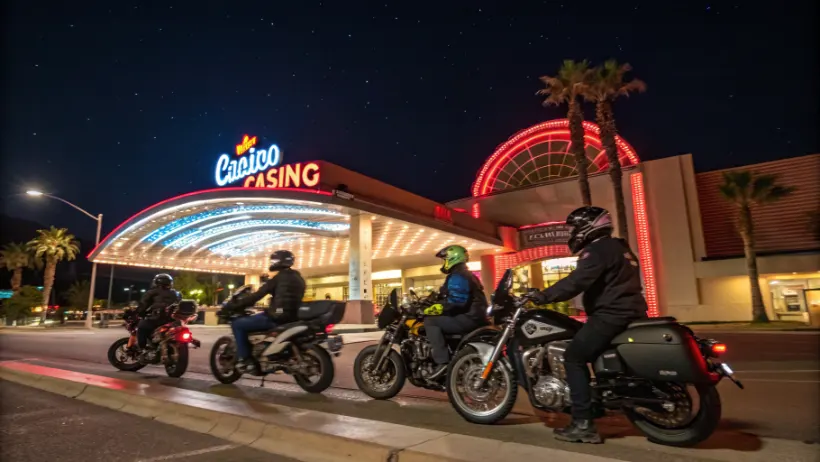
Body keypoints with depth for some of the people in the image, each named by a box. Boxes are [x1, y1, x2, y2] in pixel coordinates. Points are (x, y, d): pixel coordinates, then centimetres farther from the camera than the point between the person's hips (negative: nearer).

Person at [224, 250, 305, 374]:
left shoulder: (278, 278, -10)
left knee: (237, 324, 3)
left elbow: (257, 295, -13)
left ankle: (245, 360, -2)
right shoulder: (299, 278, 13)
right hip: (293, 317, 9)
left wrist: (233, 305, -5)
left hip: (277, 317, -9)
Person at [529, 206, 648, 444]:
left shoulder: (598, 250, -11)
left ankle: (583, 423, -11)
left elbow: (577, 281, -23)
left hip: (612, 315, -11)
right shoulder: (619, 247, 20)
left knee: (574, 357, -8)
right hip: (628, 312, 11)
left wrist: (544, 296, -18)